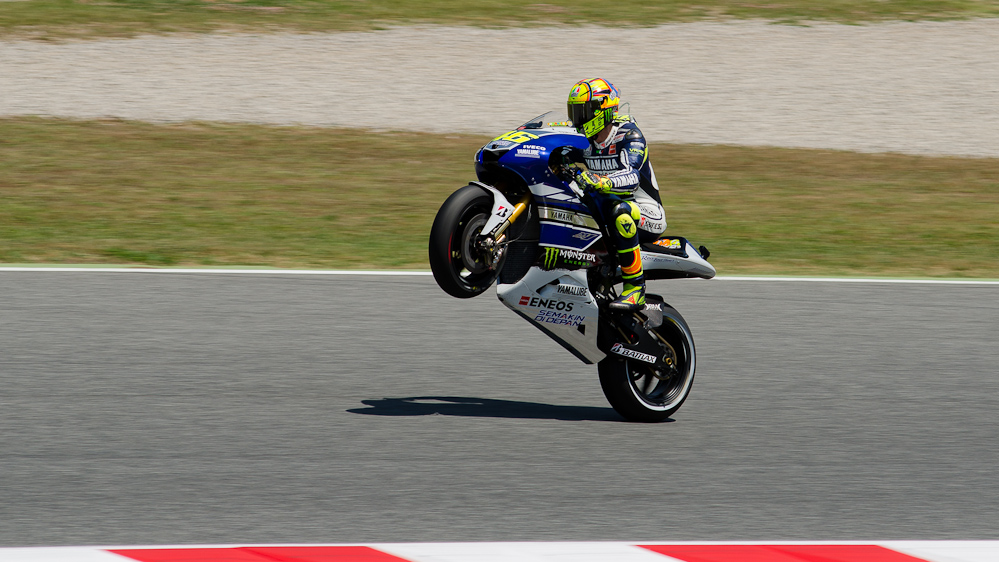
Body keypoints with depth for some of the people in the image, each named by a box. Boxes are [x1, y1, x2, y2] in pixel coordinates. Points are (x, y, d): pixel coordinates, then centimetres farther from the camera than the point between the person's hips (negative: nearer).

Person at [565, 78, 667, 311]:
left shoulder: (630, 136, -14)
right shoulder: (586, 143, 8)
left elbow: (631, 177, -32)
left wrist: (598, 182, -49)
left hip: (647, 215, -8)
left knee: (619, 210, -41)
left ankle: (635, 289, -36)